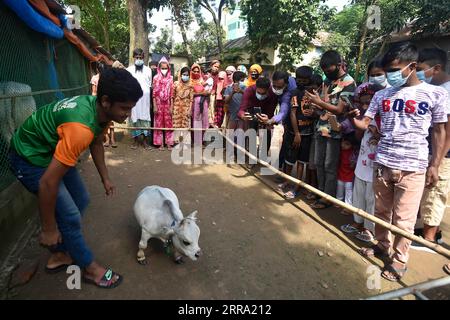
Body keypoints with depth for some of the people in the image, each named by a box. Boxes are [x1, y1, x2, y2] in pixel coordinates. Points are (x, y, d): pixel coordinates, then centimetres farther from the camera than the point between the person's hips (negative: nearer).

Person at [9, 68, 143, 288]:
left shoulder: (99, 109, -12)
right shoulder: (80, 128, -39)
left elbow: (96, 143, 8)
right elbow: (48, 182, -34)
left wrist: (105, 178, 11)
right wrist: (48, 229, -21)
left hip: (54, 150, 9)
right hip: (30, 157, -9)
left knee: (81, 201, 14)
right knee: (69, 215, -7)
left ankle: (59, 255, 31)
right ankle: (90, 268, 14)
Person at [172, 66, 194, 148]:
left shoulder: (190, 86, 0)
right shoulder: (176, 84, 3)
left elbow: (191, 99, -2)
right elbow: (173, 97, 6)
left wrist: (190, 110, -7)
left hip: (186, 107, -1)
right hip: (177, 107, 1)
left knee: (186, 125, 0)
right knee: (177, 124, 4)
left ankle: (185, 143, 9)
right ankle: (178, 142, 15)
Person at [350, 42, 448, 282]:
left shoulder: (436, 94, -2)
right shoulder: (382, 95, 7)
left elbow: (440, 132, 1)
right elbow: (364, 124, 4)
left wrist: (434, 166, -3)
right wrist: (353, 118, -19)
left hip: (413, 167, -3)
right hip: (382, 163, 4)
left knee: (403, 219, 4)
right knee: (381, 211, 15)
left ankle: (399, 260, 21)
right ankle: (382, 245, 34)